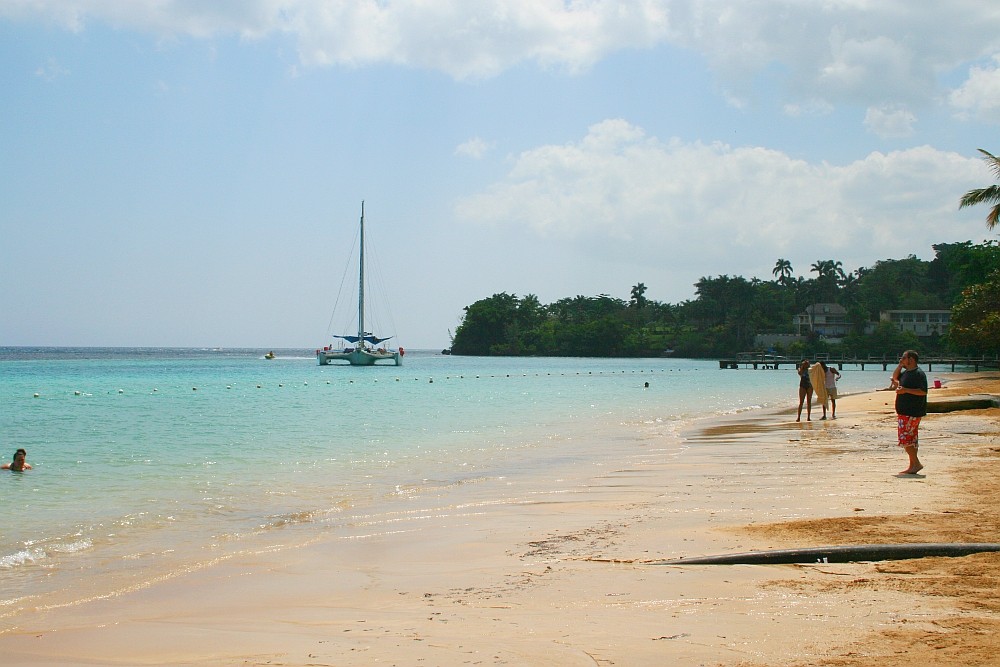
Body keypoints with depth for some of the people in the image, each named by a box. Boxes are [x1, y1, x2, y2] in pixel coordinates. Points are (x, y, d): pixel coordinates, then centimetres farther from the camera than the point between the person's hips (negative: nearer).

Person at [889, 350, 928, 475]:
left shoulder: (919, 374, -14)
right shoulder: (906, 373, 15)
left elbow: (923, 391, -22)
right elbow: (895, 377, 31)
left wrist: (905, 390, -27)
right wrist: (900, 365, 16)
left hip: (912, 413, -10)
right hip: (904, 412, 10)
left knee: (904, 438, -12)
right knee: (910, 439, 11)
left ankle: (916, 463, -9)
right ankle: (913, 466, 14)